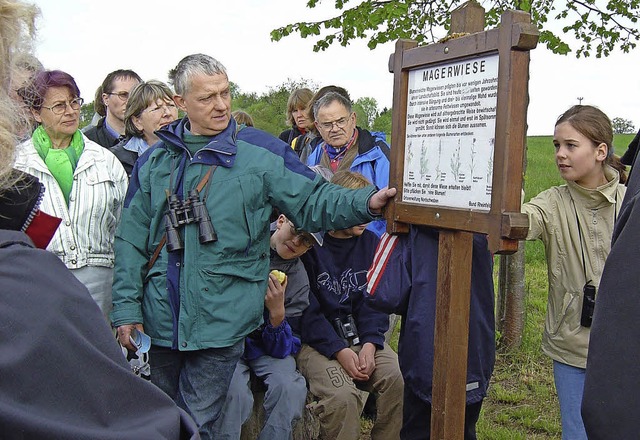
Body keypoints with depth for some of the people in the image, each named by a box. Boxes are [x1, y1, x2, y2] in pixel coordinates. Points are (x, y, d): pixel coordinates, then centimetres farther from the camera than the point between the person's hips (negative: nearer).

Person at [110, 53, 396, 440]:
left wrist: (367, 203, -25)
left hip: (220, 323, -4)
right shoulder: (154, 161, 6)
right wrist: (126, 307, 1)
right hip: (161, 322, 4)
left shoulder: (260, 151, -4)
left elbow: (313, 202, -7)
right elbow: (133, 239, 6)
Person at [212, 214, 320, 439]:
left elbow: (283, 349, -4)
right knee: (235, 392, -30)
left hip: (263, 346, 2)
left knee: (290, 388, -27)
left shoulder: (298, 279, 0)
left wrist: (277, 314, -21)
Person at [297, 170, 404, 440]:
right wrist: (340, 351, -17)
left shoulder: (370, 243, 9)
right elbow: (308, 310, -9)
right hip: (318, 341, -4)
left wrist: (370, 344, -10)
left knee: (399, 379, -20)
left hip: (362, 337, 5)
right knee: (343, 395, -29)